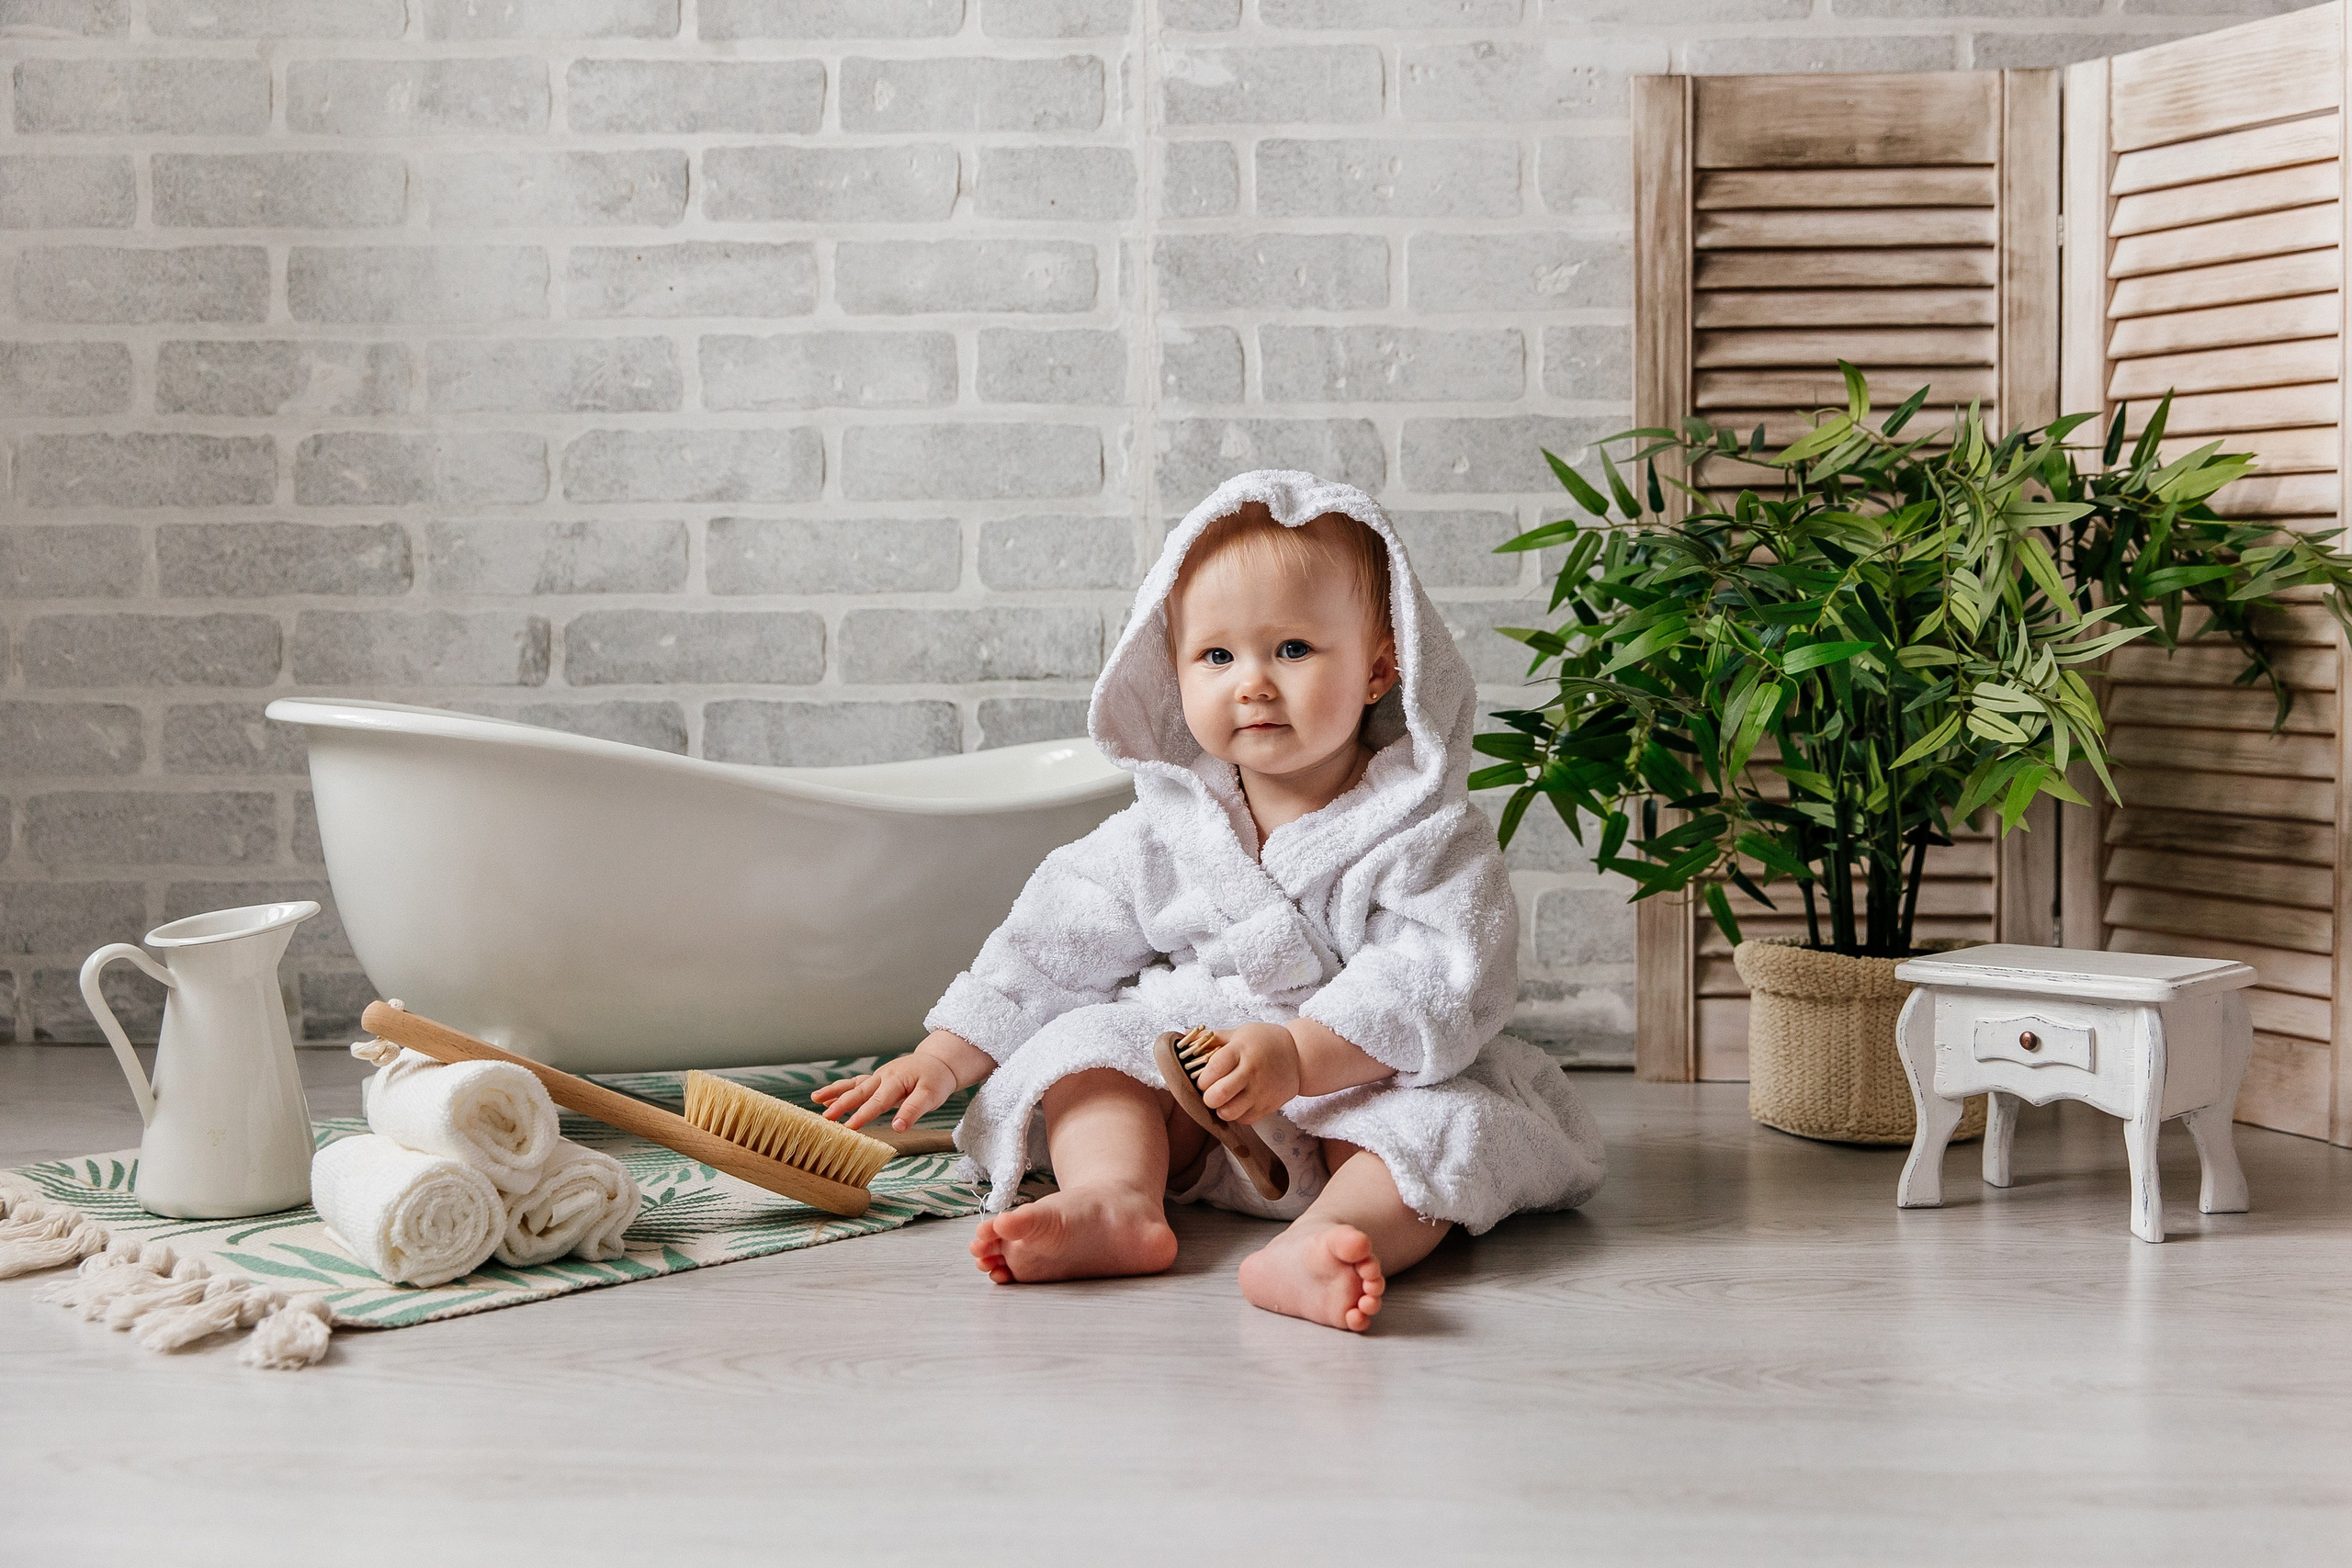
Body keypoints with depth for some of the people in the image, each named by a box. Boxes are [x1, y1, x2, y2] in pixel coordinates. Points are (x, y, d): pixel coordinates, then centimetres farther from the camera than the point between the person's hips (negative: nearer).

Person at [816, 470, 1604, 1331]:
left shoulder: (1428, 832, -10)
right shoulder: (1166, 829, 4)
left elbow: (1437, 985, -23)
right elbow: (1054, 941, 8)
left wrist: (1301, 1056, -36)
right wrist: (943, 1058, 1)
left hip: (1369, 1077, -4)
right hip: (1193, 1107, 4)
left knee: (1440, 1123, -33)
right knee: (1091, 1042, -15)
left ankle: (1316, 1244, -61)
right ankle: (1115, 1200, -41)